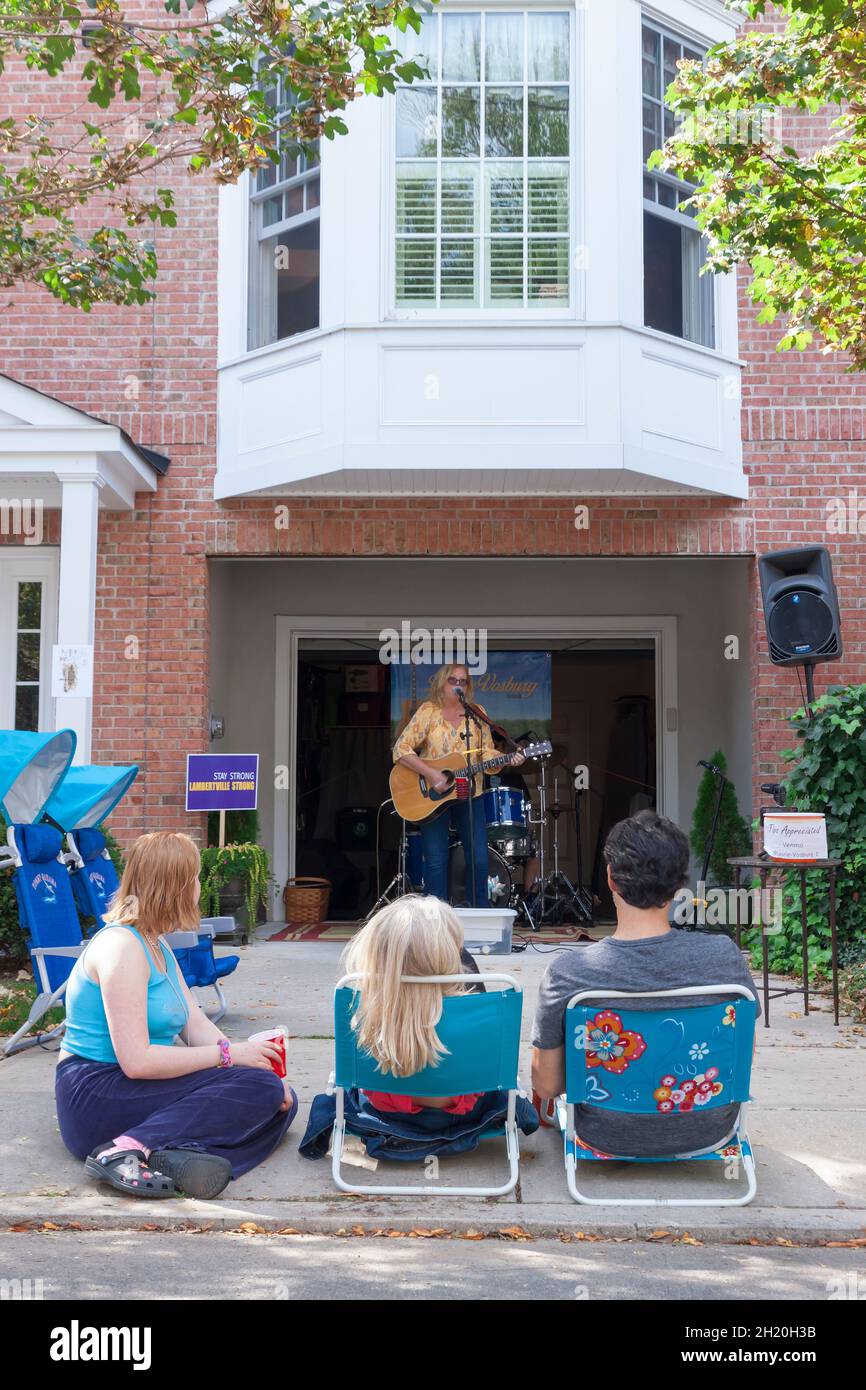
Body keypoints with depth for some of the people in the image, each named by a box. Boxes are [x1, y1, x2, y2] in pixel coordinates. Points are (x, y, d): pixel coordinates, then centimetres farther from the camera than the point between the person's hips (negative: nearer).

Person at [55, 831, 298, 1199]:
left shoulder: (156, 944, 15)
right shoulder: (122, 946, -16)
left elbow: (196, 1024, 9)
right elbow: (136, 1060, -24)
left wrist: (252, 1060, -8)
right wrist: (228, 1054, -17)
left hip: (134, 1086, 10)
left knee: (282, 1101, -1)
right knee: (258, 1087, -21)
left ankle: (175, 1155, -25)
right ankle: (130, 1148, -29)